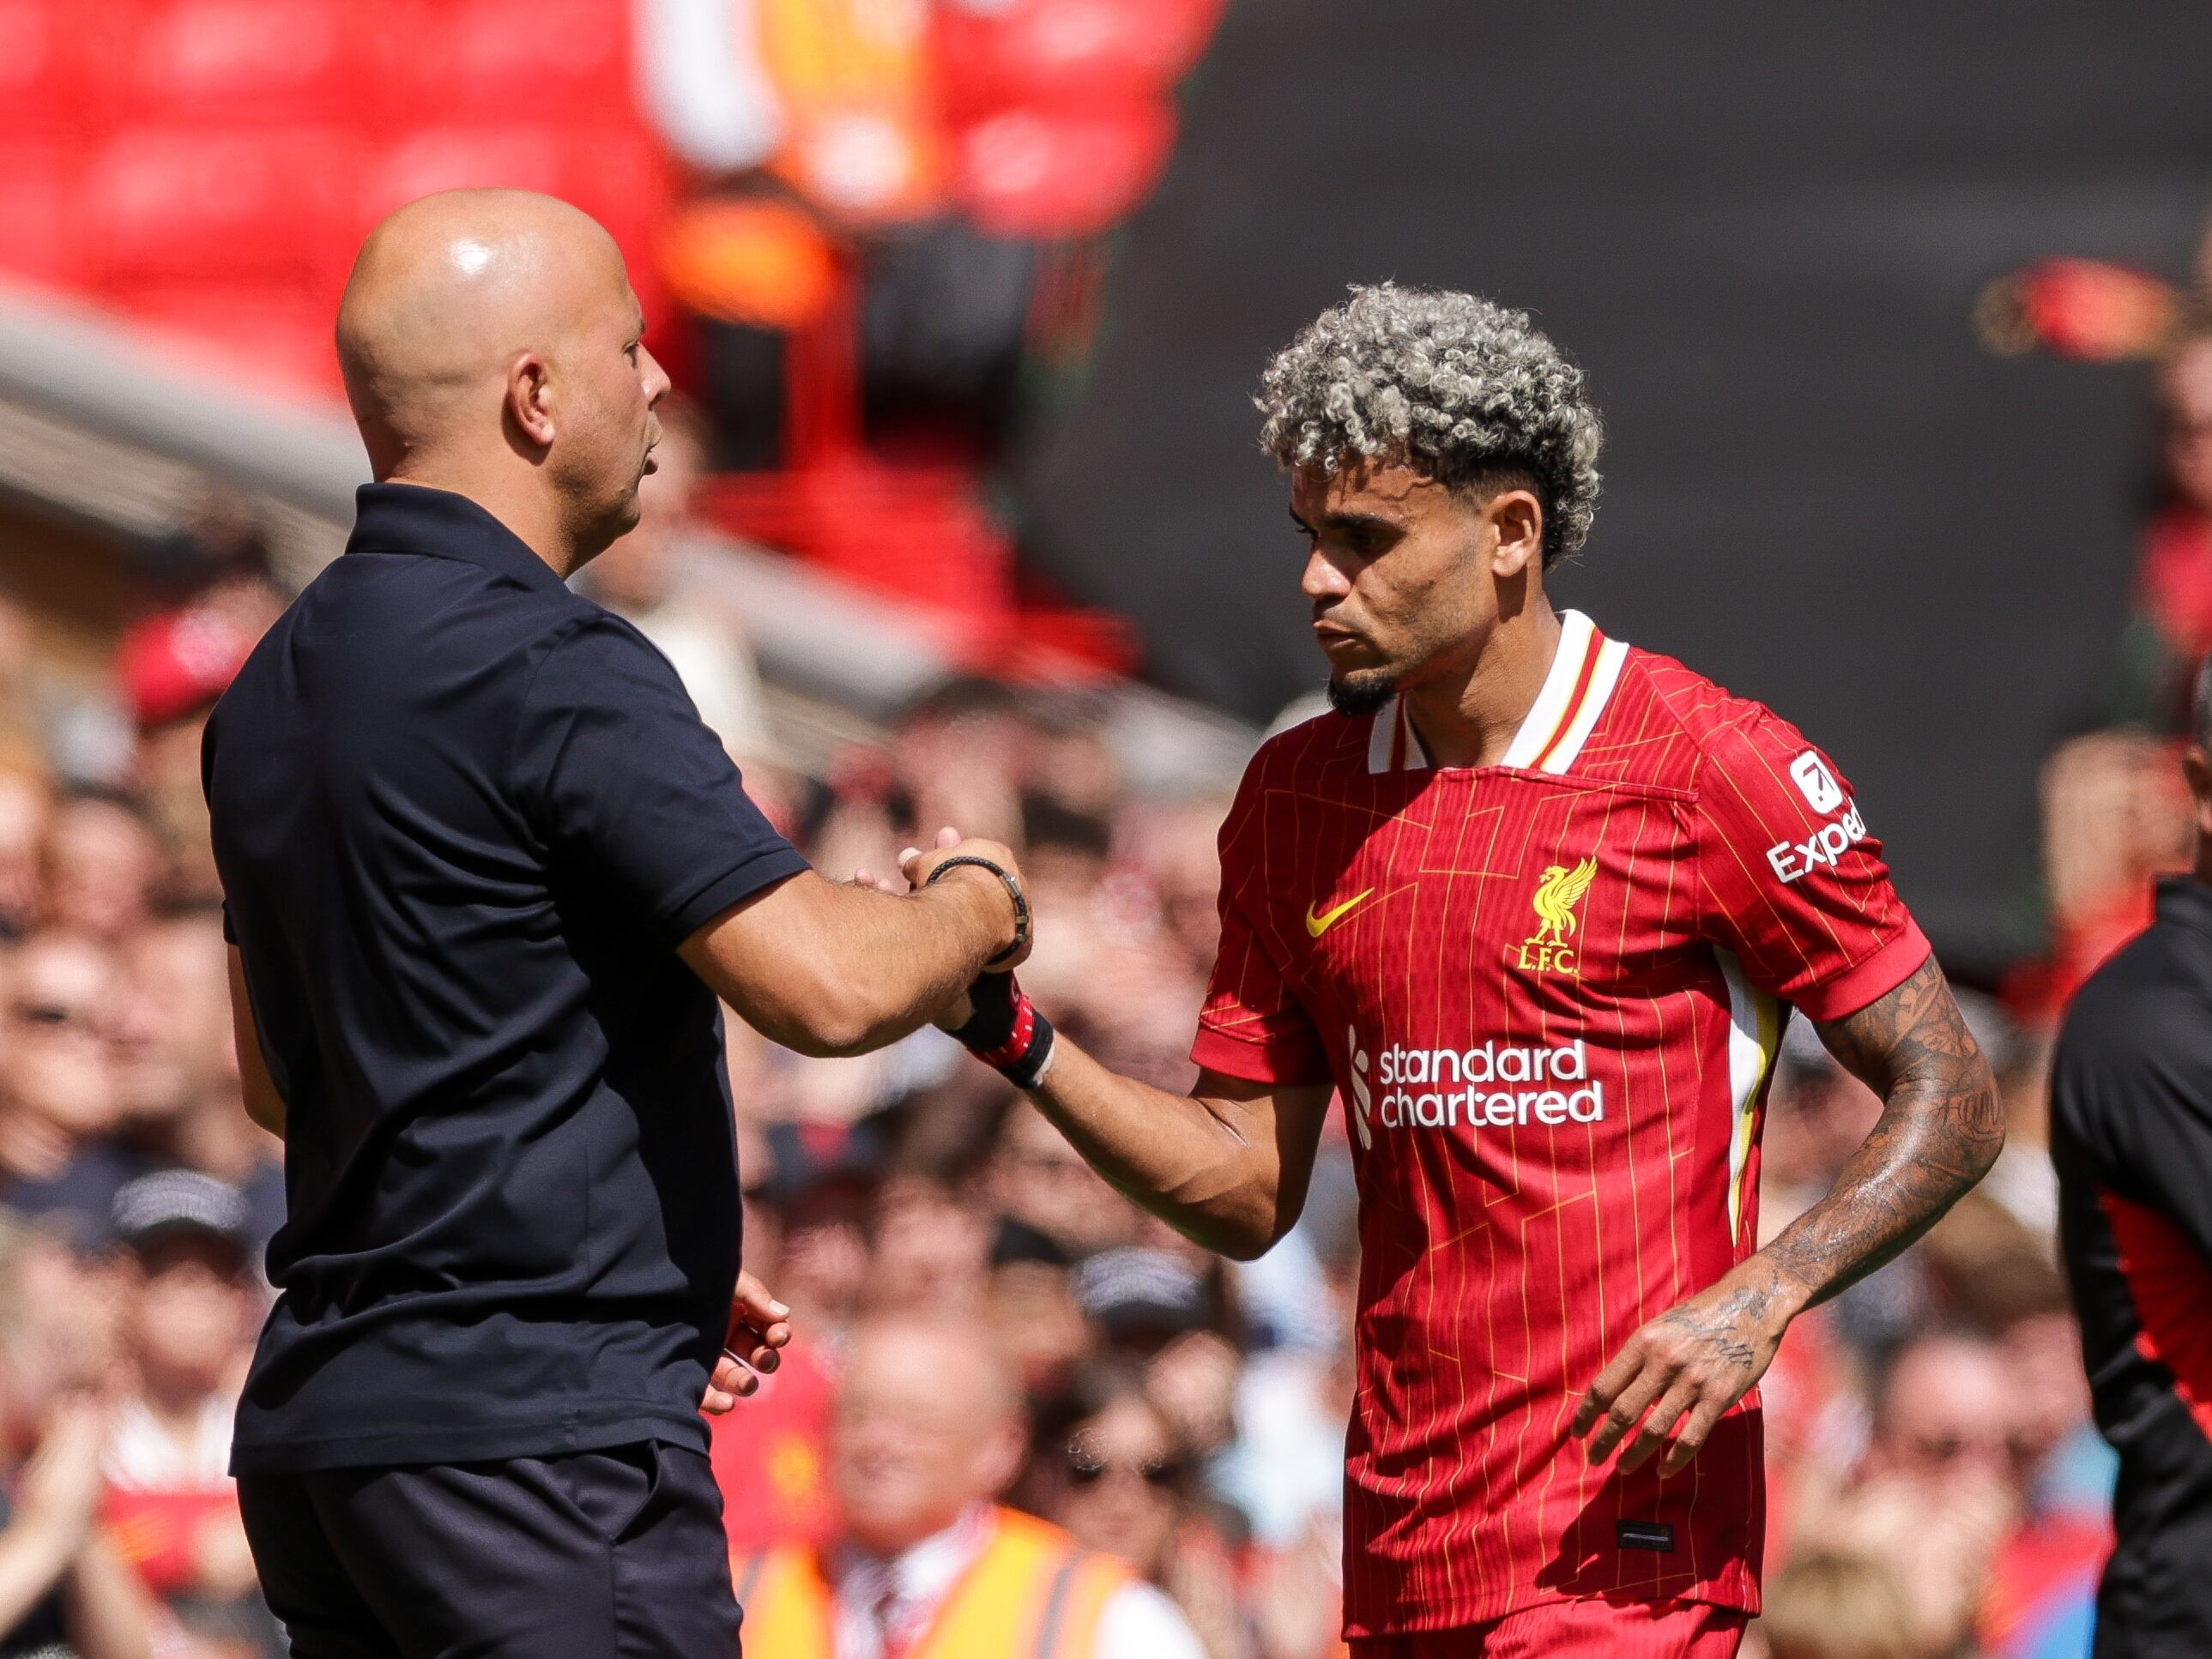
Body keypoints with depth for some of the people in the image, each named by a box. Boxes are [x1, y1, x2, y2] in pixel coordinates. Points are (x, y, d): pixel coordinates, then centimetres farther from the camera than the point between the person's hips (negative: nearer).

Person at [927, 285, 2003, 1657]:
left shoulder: (1708, 771, -6)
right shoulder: (1296, 799, 12)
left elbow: (1952, 1104, -3)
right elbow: (1250, 1190, 14)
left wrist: (1761, 1299, -18)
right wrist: (1011, 1037, 0)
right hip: (1401, 1547, 6)